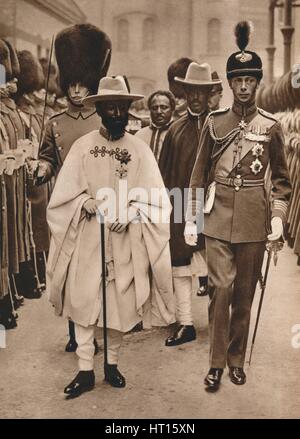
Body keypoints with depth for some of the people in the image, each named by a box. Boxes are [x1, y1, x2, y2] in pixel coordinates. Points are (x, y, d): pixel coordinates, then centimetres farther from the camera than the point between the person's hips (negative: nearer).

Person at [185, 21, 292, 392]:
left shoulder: (271, 126, 3)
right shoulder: (213, 123, 4)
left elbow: (281, 177, 9)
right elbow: (199, 175, 7)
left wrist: (278, 216, -2)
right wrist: (191, 219, 4)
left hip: (253, 220, 1)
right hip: (218, 216, 0)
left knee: (245, 293, 9)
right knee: (221, 288, -7)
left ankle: (236, 359, 23)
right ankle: (216, 363, 6)